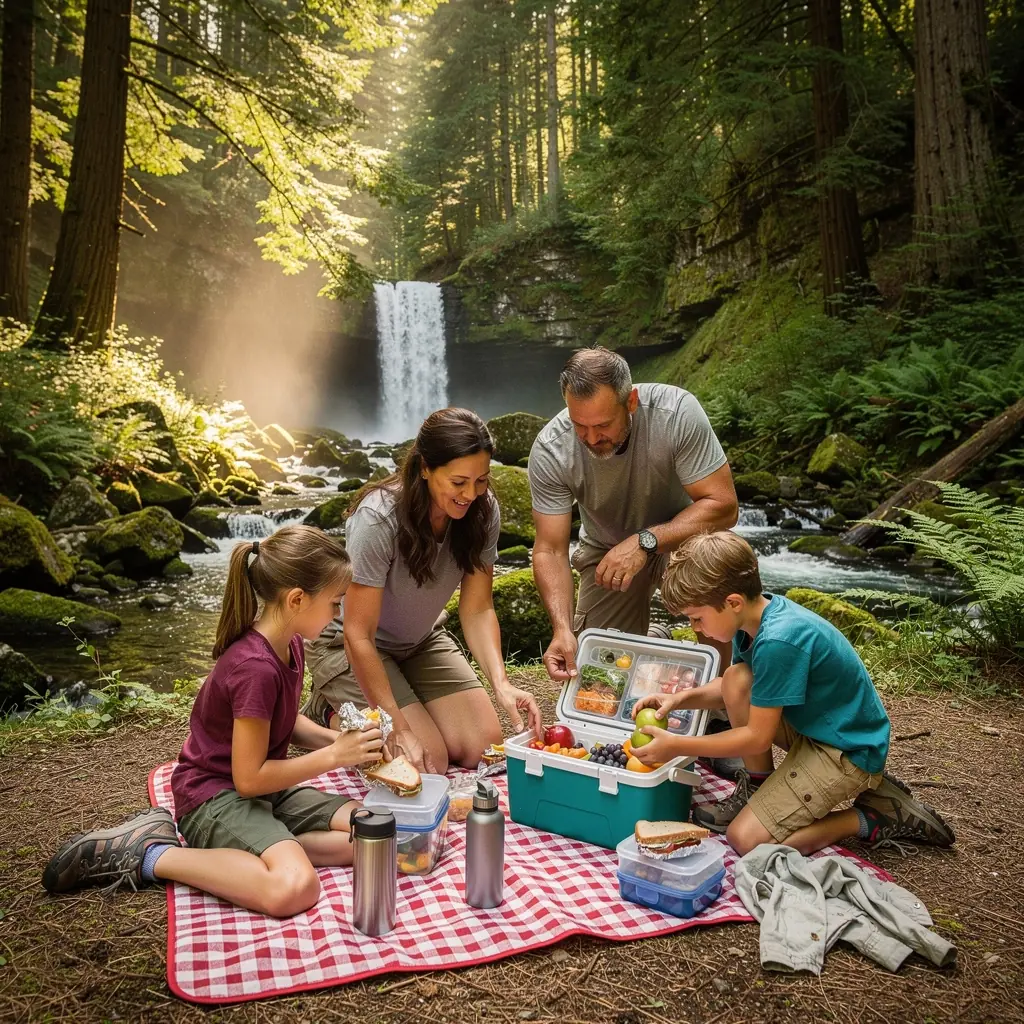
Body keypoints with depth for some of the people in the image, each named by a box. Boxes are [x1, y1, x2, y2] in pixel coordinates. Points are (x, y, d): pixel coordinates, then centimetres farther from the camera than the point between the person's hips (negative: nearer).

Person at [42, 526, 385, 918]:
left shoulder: (289, 644, 0)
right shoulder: (255, 667, -27)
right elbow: (249, 778, -21)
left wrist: (337, 740, -3)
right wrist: (333, 756, -16)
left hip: (265, 786, 8)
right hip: (216, 795, -8)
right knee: (294, 889, -33)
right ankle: (148, 855, -11)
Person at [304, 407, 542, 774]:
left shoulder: (483, 511, -18)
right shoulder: (378, 520, -33)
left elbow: (477, 610, -12)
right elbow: (359, 637, -28)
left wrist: (501, 682, -28)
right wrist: (398, 728, -29)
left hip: (421, 641, 6)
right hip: (348, 645, -5)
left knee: (482, 748, -5)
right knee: (428, 760, -15)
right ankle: (331, 713, 9)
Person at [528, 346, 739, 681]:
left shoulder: (677, 411, -31)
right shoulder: (549, 451, -26)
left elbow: (723, 505, -28)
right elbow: (550, 550, -21)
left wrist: (645, 542, -39)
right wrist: (562, 629, -36)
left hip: (679, 534, -1)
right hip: (606, 550, 2)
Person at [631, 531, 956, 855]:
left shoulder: (778, 641, -31)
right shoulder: (759, 612, -4)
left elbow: (758, 738, -23)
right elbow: (733, 690, 12)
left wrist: (676, 746, -17)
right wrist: (681, 698, -4)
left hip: (849, 752, -9)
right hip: (813, 727, 9)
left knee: (746, 839, -13)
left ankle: (877, 818, 1)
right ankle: (756, 790, 8)